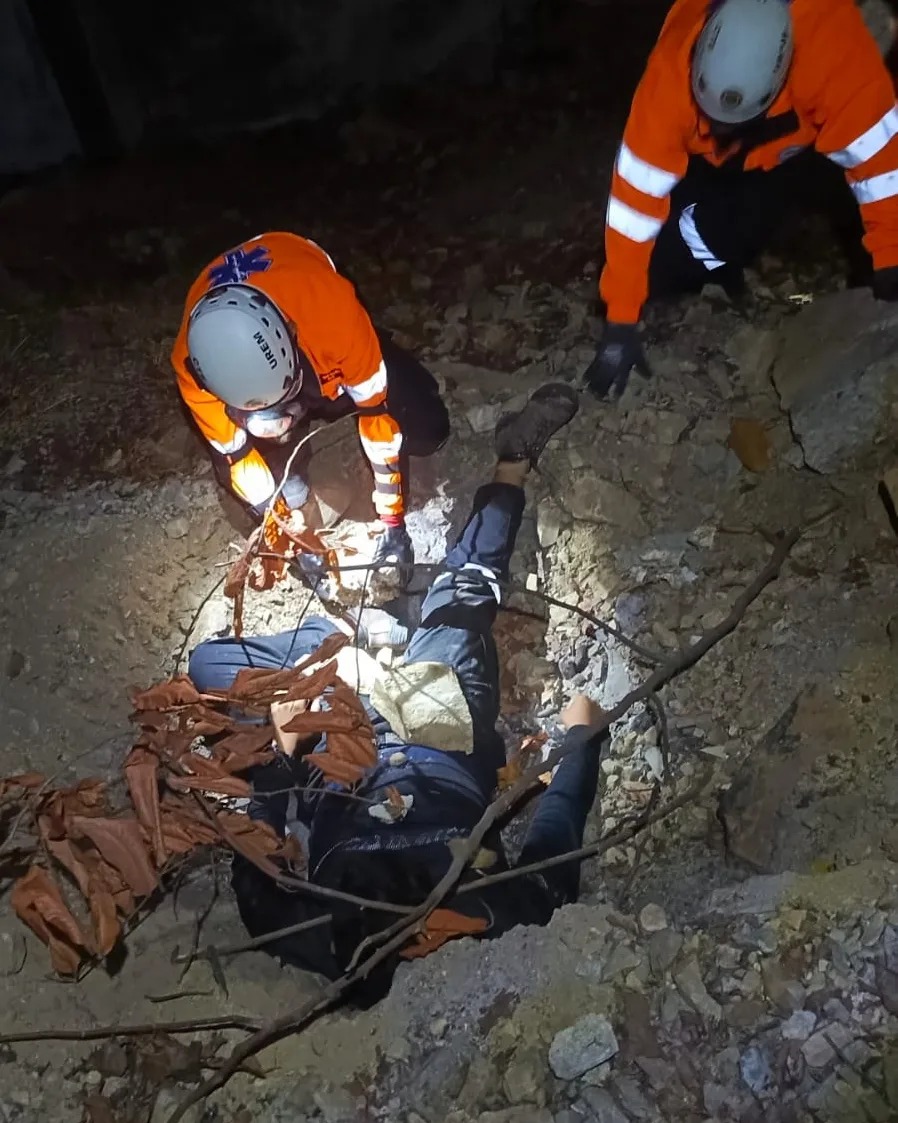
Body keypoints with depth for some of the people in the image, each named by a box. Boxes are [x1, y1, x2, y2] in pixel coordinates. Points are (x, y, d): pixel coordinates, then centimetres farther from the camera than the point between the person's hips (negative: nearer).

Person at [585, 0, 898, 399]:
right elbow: (636, 195, -34)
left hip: (816, 140, 0)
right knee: (667, 266, -18)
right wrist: (620, 320, -32)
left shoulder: (836, 51, -41)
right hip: (717, 161, 0)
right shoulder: (672, 72, -37)